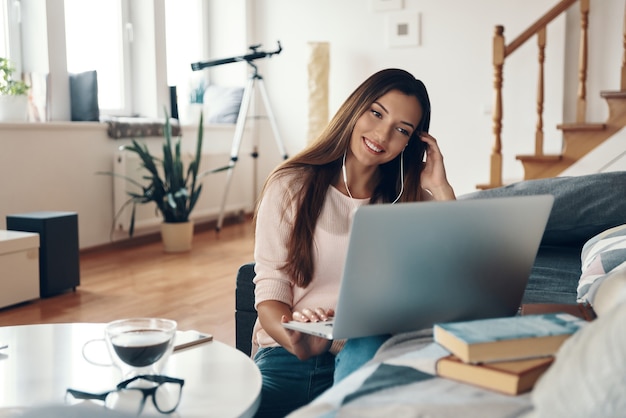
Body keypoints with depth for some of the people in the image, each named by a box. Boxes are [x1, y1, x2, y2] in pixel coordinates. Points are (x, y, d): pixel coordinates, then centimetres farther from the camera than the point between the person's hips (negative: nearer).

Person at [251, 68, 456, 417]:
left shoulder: (411, 200, 12)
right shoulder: (290, 186, 6)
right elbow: (270, 289, -2)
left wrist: (442, 191, -4)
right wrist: (294, 339, -23)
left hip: (370, 354, 2)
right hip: (288, 354, -1)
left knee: (370, 348, -36)